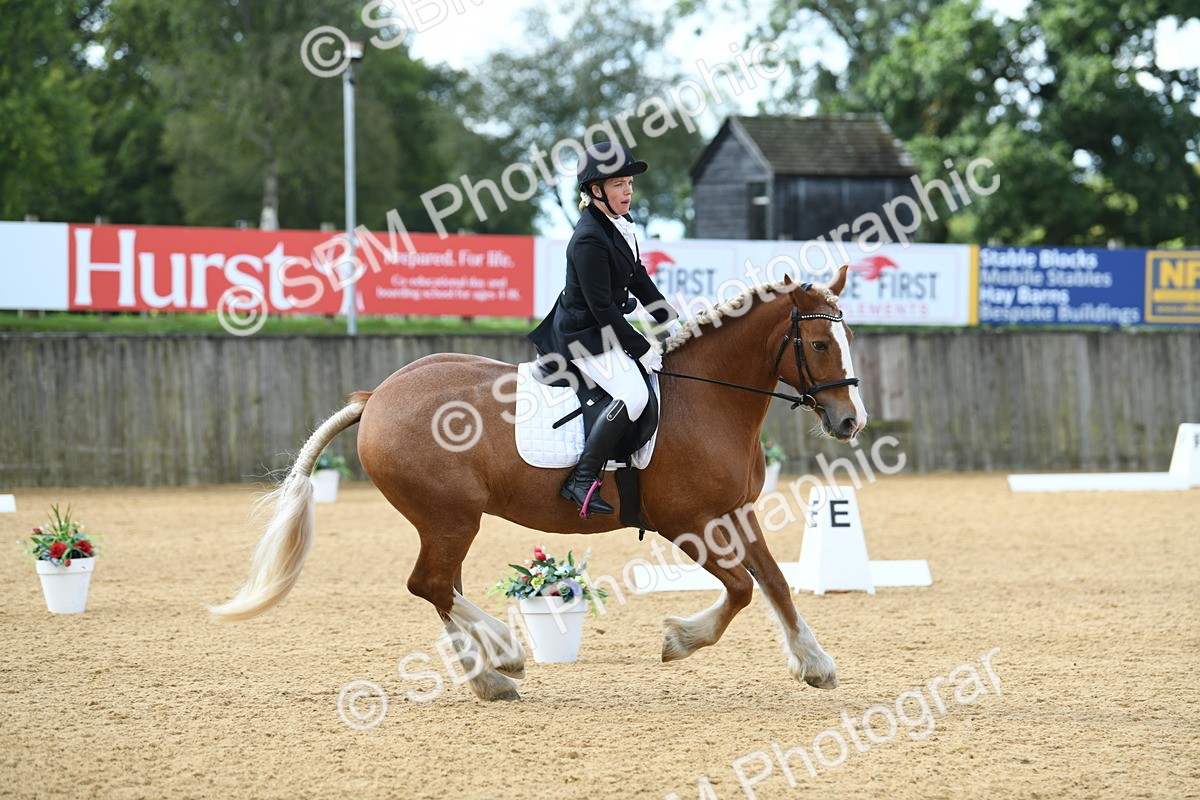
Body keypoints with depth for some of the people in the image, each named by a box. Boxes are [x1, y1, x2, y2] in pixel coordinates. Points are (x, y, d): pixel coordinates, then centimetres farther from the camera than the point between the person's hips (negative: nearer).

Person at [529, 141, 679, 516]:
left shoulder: (620, 225, 6)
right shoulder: (589, 239, -24)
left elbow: (638, 279, 17)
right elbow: (603, 309, -24)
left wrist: (671, 321, 10)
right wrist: (643, 350, -19)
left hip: (605, 330, 11)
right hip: (584, 336, -11)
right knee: (633, 394, -28)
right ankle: (582, 481, -25)